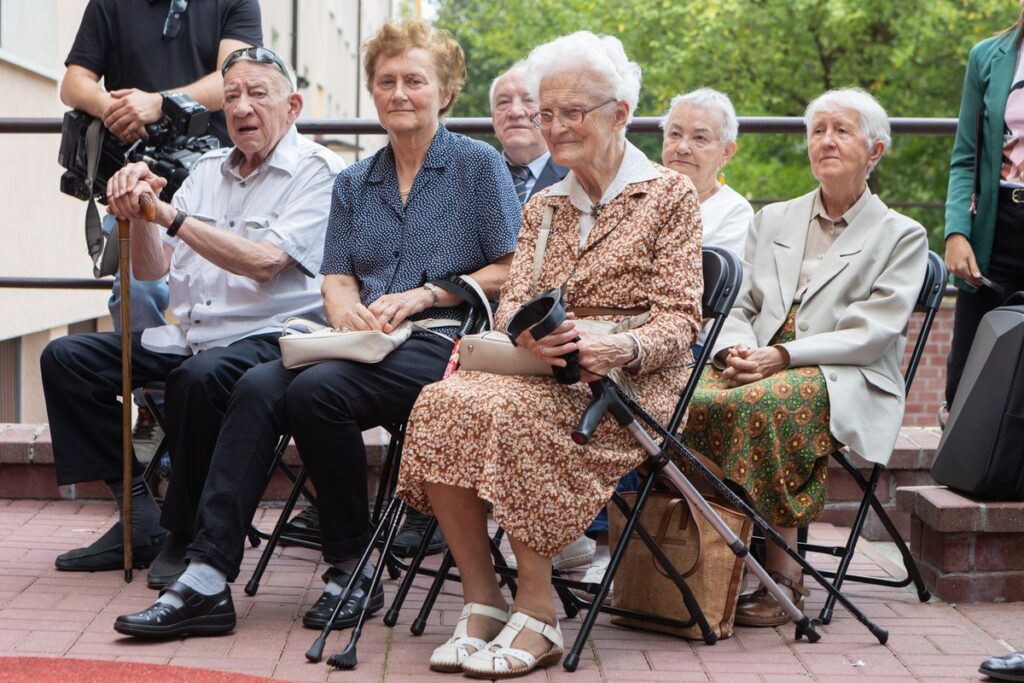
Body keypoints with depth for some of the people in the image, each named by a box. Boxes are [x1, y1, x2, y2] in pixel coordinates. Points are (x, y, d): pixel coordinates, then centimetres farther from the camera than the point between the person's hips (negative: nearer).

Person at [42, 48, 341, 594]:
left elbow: (263, 262, -18)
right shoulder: (208, 170, 16)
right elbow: (151, 271, 12)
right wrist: (139, 213, -8)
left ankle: (186, 536, -17)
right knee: (66, 359, -5)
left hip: (266, 337, -7)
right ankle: (138, 514, -5)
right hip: (183, 336, 8)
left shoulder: (317, 172, -4)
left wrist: (170, 215, -21)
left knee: (201, 377, -38)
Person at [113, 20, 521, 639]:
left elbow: (512, 271, 0)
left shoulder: (479, 164, 6)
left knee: (317, 390, -32)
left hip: (443, 341, -5)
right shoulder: (354, 183, 22)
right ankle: (208, 577, -31)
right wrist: (347, 310, -9)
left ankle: (352, 567, -17)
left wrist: (425, 295, -10)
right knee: (259, 386, -25)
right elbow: (337, 276, 16)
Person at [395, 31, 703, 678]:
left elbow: (679, 318, -3)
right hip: (543, 372, 5)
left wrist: (621, 347, -26)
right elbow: (513, 299, 10)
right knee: (442, 403, -28)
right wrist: (531, 333, -17)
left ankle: (537, 613, -28)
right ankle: (481, 601, -23)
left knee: (511, 411, -36)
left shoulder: (671, 195, 6)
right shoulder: (544, 207, 23)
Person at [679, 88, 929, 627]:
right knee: (699, 399, -30)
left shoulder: (901, 236, 9)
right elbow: (739, 306, 17)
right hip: (758, 365, 4)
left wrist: (784, 355, -16)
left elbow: (873, 333, -4)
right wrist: (736, 348, -8)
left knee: (762, 403, -37)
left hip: (847, 382, -4)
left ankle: (783, 577, -29)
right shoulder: (772, 220, 24)